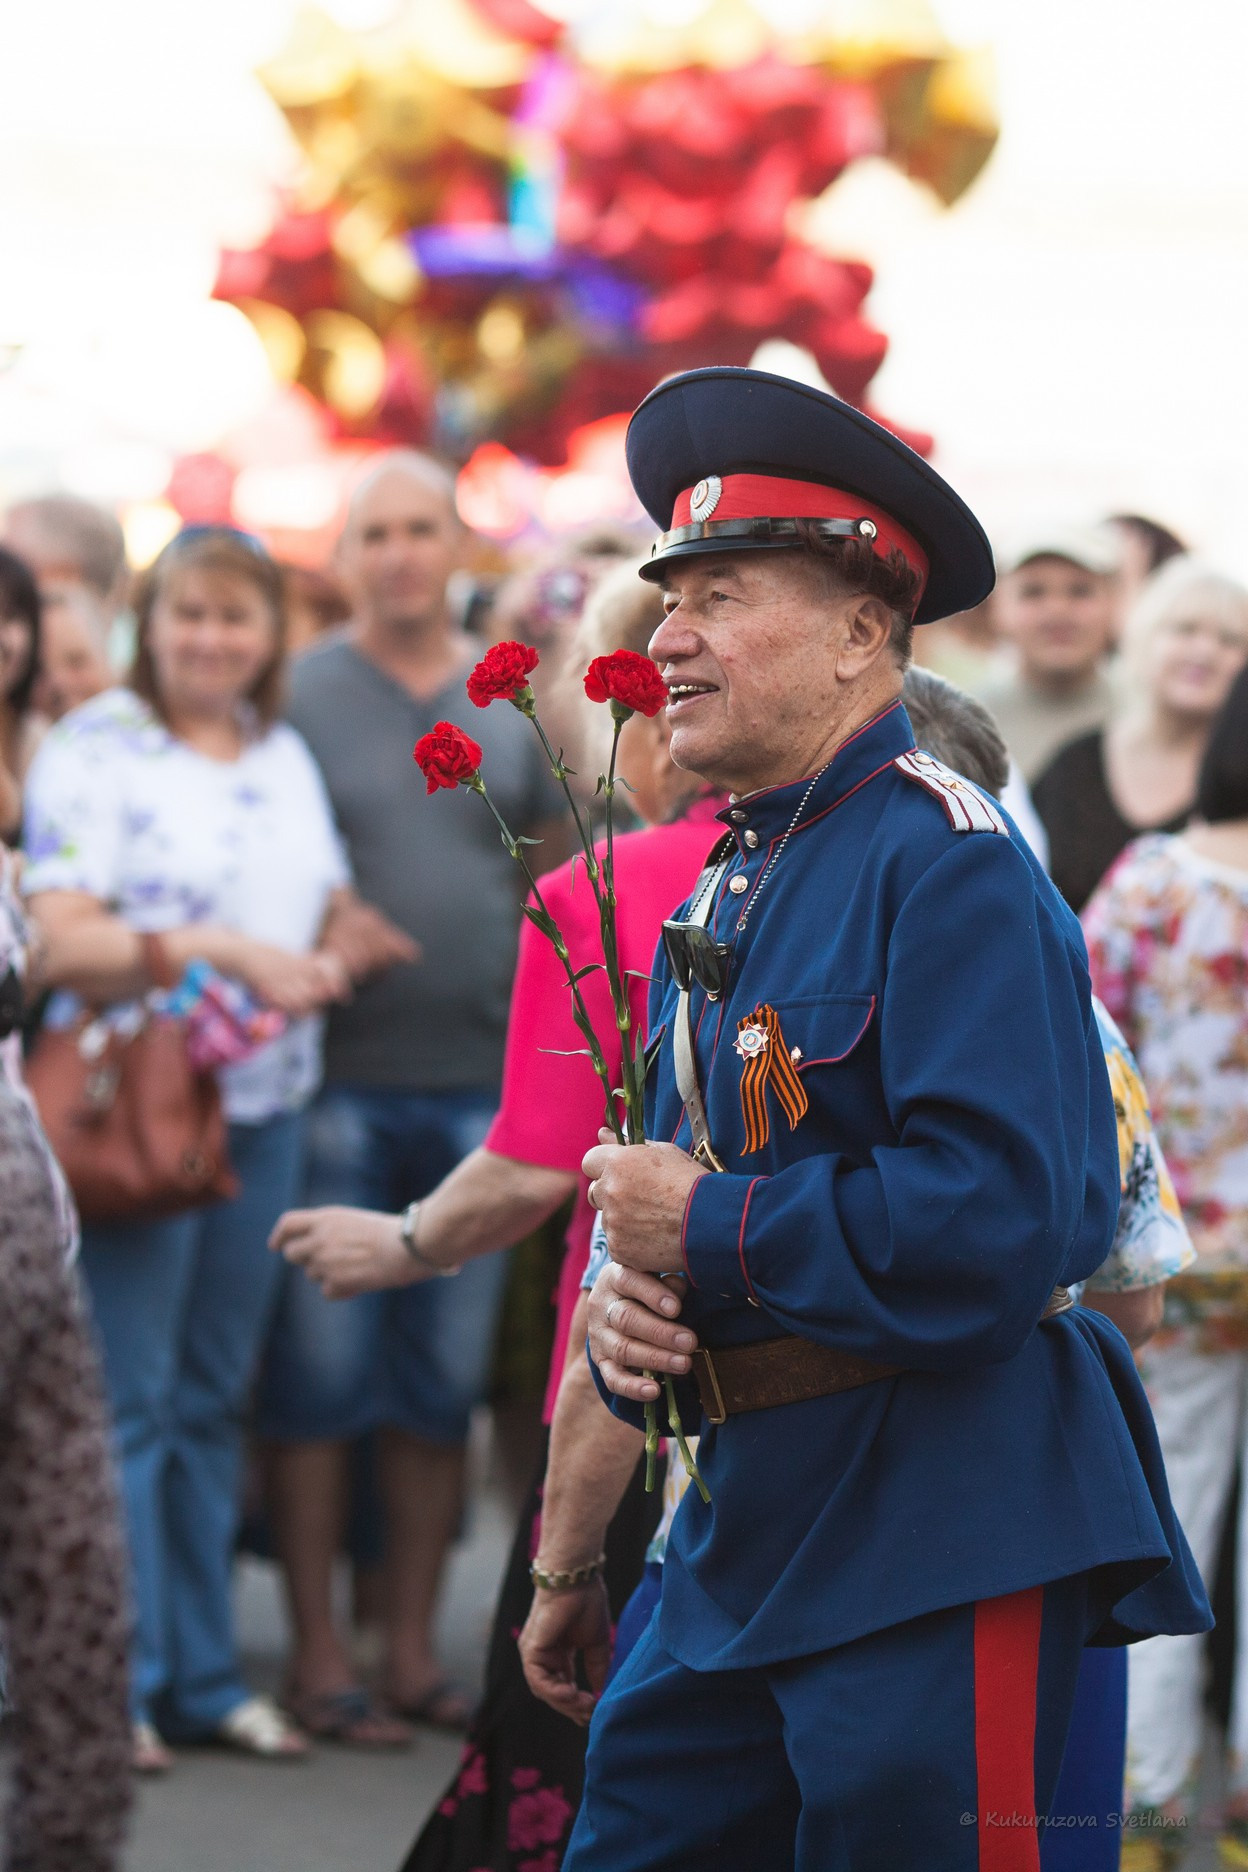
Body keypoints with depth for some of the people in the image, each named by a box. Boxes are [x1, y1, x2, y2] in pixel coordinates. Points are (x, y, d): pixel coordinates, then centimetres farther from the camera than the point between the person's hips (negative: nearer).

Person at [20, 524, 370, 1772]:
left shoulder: (286, 759, 14)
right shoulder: (94, 753, -6)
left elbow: (333, 913, 21)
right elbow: (62, 943, -13)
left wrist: (327, 965, -2)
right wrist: (218, 952, -21)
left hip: (264, 1110, 6)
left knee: (214, 1399, 10)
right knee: (127, 1403, -4)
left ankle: (203, 1673, 16)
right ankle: (117, 1684, 2)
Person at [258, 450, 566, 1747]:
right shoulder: (298, 692, -2)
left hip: (479, 1086, 4)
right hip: (336, 1087, -4)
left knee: (443, 1383, 9)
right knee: (320, 1376, 0)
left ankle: (412, 1648, 18)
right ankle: (316, 1654, 7)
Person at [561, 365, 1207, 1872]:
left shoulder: (948, 866, -13)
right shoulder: (726, 887, 15)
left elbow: (1000, 1221, -25)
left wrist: (707, 1227, -14)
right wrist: (625, 1308, -1)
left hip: (936, 1549, -9)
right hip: (745, 1546, 9)